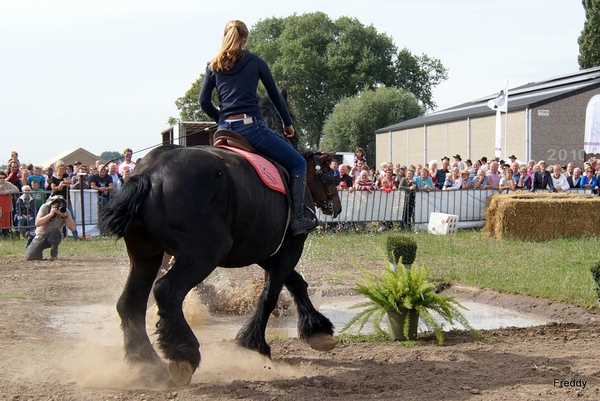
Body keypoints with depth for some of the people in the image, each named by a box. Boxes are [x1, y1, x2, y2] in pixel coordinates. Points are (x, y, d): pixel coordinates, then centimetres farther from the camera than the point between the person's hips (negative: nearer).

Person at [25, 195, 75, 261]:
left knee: (53, 231, -37)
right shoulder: (45, 207, -14)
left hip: (54, 237, -1)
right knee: (30, 257, -17)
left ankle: (54, 255, -16)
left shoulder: (65, 211, -12)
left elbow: (73, 228, -21)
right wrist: (51, 214, -33)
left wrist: (65, 216, -33)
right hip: (41, 236, 1)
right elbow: (37, 223, -26)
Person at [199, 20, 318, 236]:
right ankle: (297, 218, -3)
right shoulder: (255, 62, 5)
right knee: (298, 163, 5)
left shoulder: (213, 66, 12)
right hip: (251, 126, -4)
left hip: (225, 129, 5)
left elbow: (204, 101, 7)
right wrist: (288, 123, 21)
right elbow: (275, 95, 10)